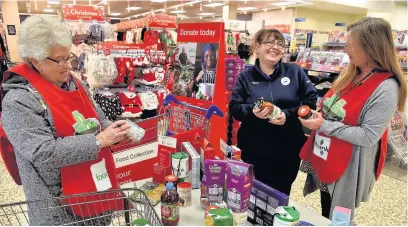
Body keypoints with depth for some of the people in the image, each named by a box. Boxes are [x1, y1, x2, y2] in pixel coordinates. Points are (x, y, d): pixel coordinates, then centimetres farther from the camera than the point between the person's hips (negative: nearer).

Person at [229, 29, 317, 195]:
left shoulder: (295, 72, 1)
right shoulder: (246, 76, 2)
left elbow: (311, 101, -1)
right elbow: (234, 108, -1)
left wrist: (288, 115, -18)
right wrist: (251, 111, -22)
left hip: (288, 149, 0)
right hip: (254, 150, 0)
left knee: (281, 194, 17)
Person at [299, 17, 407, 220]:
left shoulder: (385, 88, -23)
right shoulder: (351, 73, 2)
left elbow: (368, 137, -24)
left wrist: (324, 126, -25)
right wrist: (317, 115, -2)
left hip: (348, 165, -7)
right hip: (324, 157, 7)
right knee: (325, 213, 26)